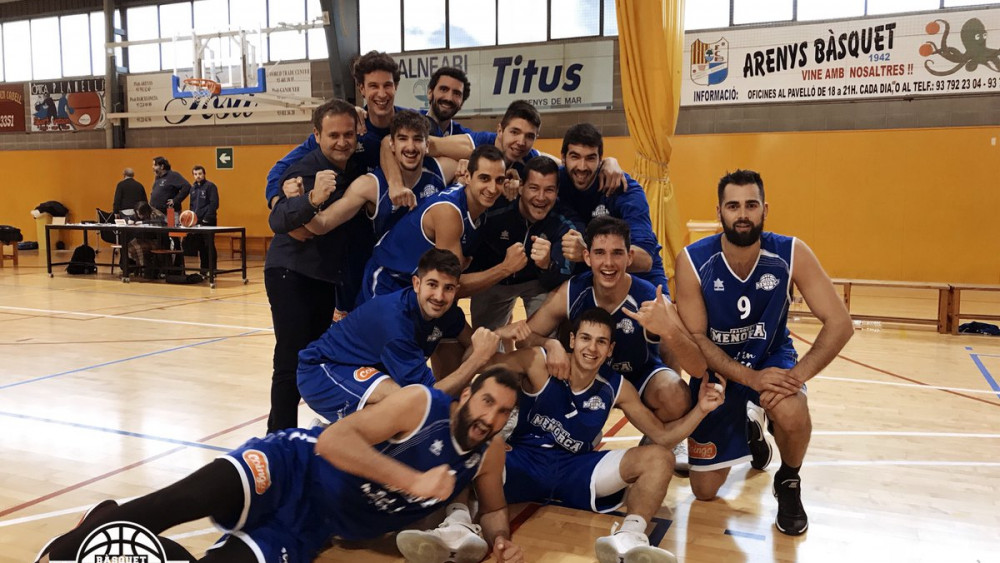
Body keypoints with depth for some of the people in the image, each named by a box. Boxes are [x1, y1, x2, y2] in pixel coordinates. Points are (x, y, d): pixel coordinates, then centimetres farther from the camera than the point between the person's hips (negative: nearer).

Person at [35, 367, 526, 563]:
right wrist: (413, 480, -31)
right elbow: (332, 439, -23)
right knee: (189, 497, -31)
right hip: (293, 468, -4)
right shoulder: (421, 403, -16)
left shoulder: (489, 454, 3)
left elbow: (492, 509, 20)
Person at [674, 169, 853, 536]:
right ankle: (747, 431, 38)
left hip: (771, 357, 0)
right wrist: (749, 377, -31)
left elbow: (839, 323, -21)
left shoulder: (792, 254, -21)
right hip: (716, 366, 1)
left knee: (791, 412, -38)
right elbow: (695, 338, -19)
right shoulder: (693, 262, -22)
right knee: (704, 491, 5)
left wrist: (798, 374, -34)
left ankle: (789, 483, -2)